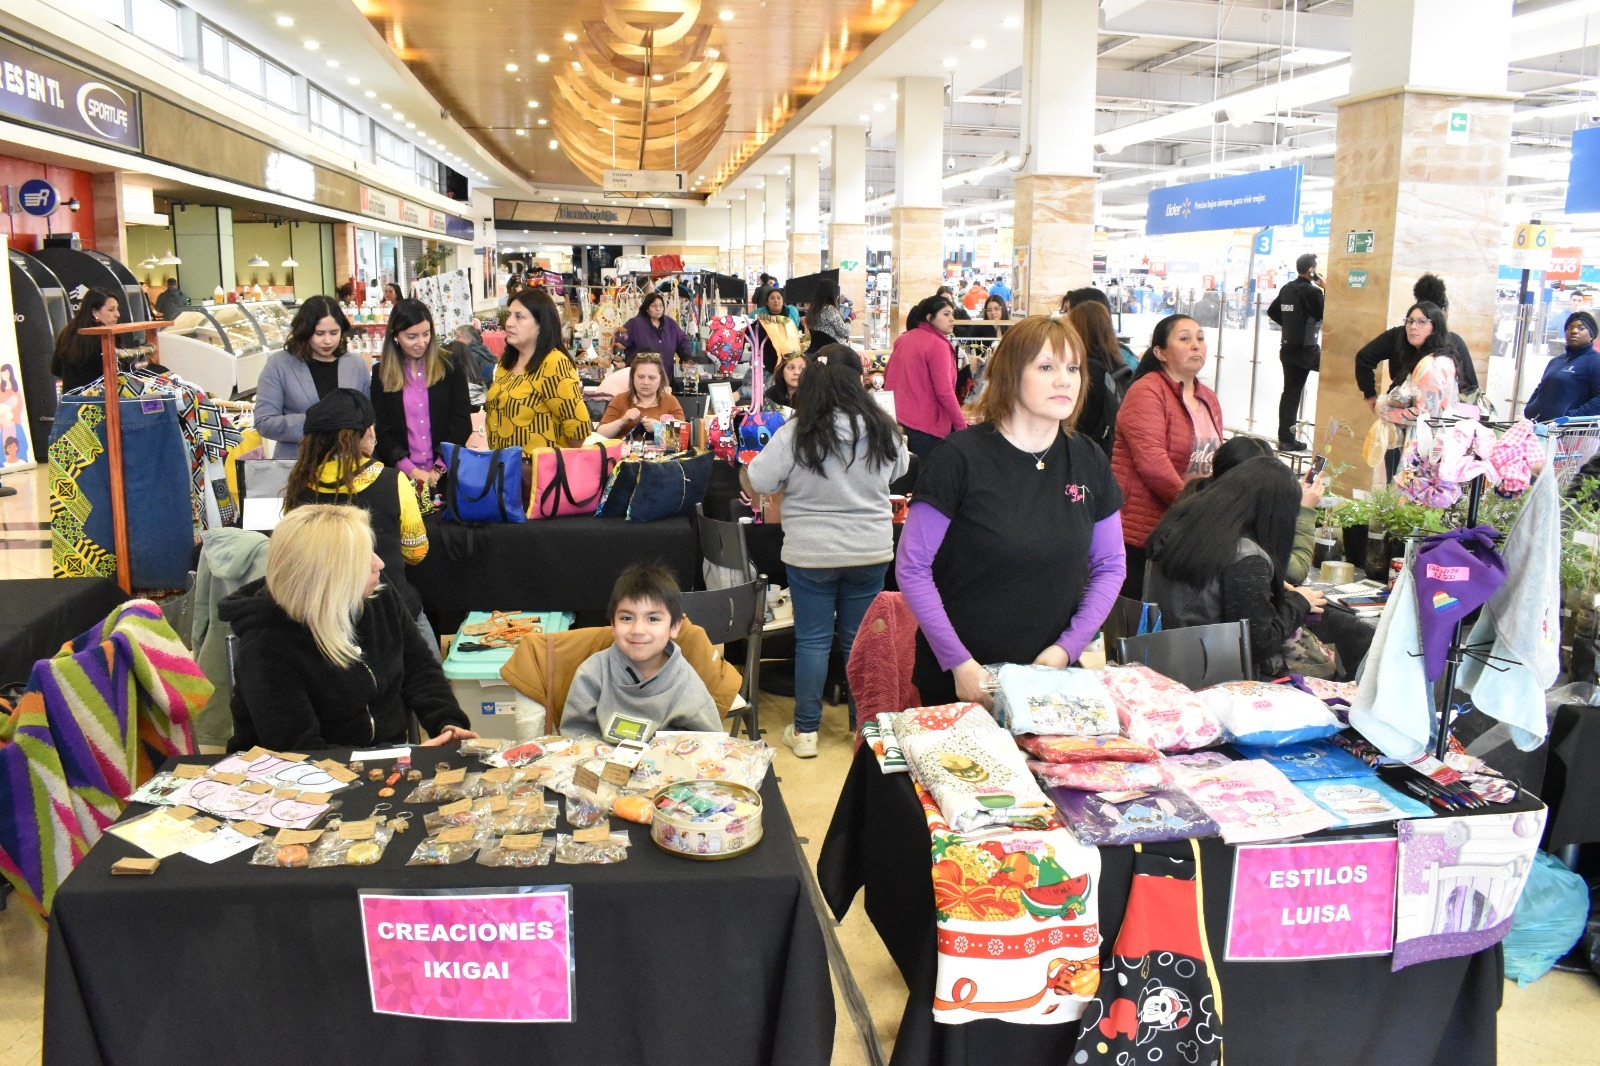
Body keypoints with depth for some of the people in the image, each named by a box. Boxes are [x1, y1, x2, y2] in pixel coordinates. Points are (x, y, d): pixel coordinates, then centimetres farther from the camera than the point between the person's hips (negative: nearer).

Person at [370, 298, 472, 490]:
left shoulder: (450, 365, 1)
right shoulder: (382, 374, 4)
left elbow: (462, 422, -2)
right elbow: (381, 430, 1)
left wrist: (439, 468, -11)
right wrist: (410, 470, -11)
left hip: (447, 473, -1)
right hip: (400, 475, 1)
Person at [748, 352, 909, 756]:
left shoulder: (796, 434, -15)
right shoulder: (883, 429, -5)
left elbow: (759, 481, -10)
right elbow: (900, 469, 14)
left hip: (812, 554, -3)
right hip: (872, 551, 3)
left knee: (812, 640, 8)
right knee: (860, 639, 14)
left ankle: (805, 731, 15)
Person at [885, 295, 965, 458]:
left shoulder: (903, 338, 10)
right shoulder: (938, 345, -14)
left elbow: (887, 375, 18)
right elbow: (944, 392, -19)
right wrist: (962, 425, -13)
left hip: (896, 415, 8)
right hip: (925, 422, -8)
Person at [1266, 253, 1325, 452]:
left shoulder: (1286, 289, 10)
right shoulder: (1312, 291, -14)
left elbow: (1272, 311, 19)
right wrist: (1325, 288, -3)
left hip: (1288, 348, 8)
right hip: (1306, 350, -8)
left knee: (1290, 392, 9)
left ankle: (1286, 439, 10)